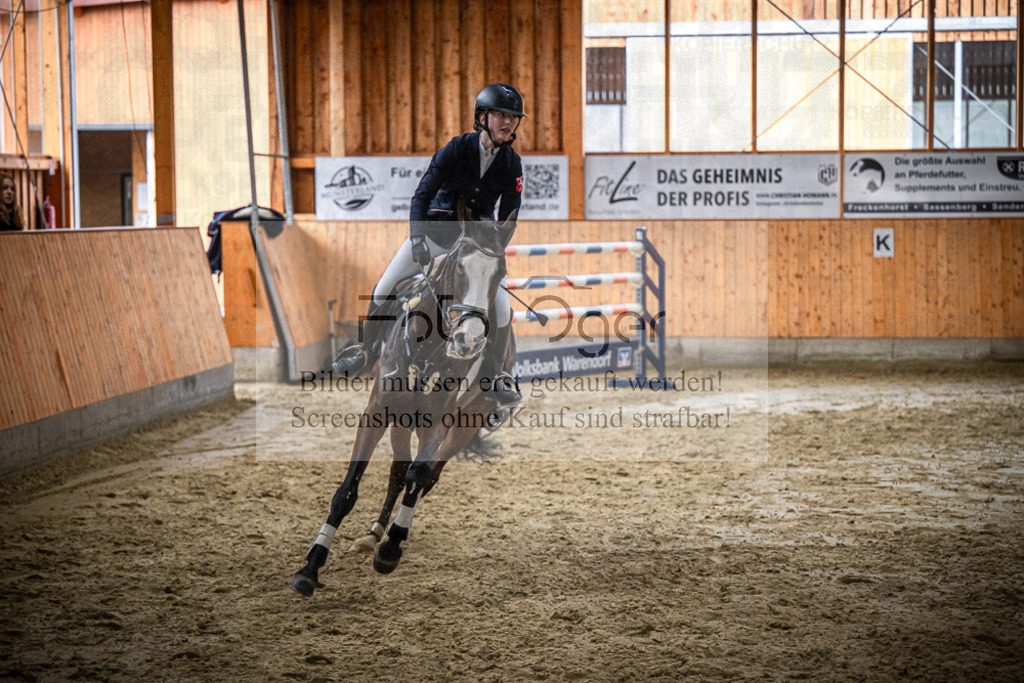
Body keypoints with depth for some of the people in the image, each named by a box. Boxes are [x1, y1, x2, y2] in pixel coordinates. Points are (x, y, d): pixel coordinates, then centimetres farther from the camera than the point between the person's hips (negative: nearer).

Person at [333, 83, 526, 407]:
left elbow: (508, 215, -2)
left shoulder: (512, 164, -8)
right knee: (383, 290, -4)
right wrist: (417, 237, -26)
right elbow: (422, 194, -15)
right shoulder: (457, 148, -15)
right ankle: (367, 352, 21)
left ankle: (492, 375, 8)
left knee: (502, 309, -14)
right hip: (434, 231, -1)